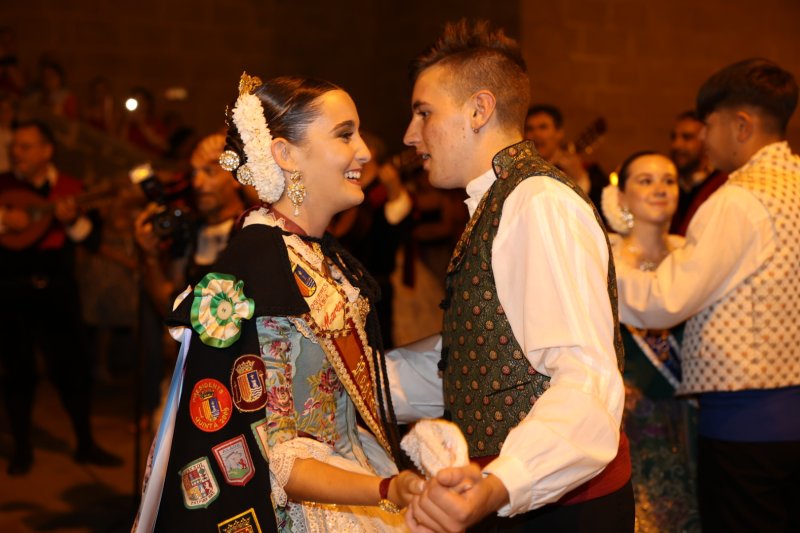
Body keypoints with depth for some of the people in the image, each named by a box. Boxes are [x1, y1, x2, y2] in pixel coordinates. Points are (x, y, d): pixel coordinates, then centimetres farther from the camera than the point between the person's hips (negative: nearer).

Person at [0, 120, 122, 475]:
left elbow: (92, 240, 0)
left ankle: (85, 444, 17)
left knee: (73, 366, 4)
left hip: (57, 289, 0)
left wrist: (72, 220, -18)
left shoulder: (70, 188, 4)